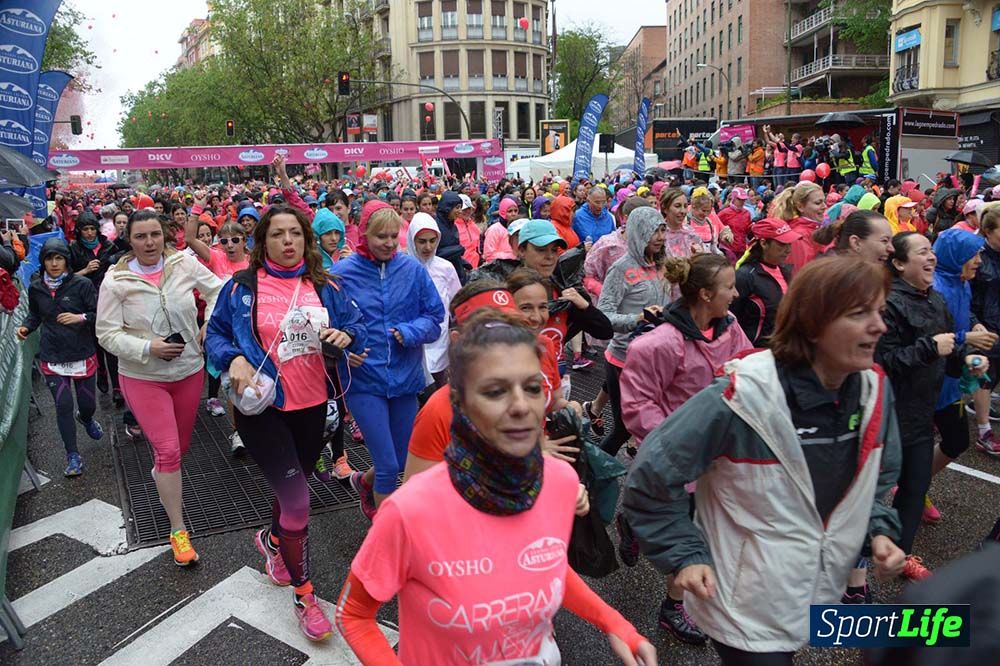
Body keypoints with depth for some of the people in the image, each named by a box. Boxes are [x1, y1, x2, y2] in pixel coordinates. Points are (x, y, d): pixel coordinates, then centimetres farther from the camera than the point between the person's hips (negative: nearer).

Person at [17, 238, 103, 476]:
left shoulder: (82, 284, -9)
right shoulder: (36, 288, 2)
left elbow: (99, 314, -8)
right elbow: (35, 314, 17)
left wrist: (80, 318, -26)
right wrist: (26, 327, -2)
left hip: (83, 354, -1)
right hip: (52, 357, 1)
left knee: (88, 404, 8)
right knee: (63, 406, -3)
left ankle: (86, 418, 48)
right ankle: (73, 456, 10)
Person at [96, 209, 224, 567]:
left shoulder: (184, 264, -9)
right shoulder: (115, 280, -12)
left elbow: (217, 290, 4)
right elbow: (107, 334, -10)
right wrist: (147, 348, -25)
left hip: (189, 370, 3)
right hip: (142, 377, -3)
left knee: (181, 445, 19)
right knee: (168, 451, -8)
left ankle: (161, 476, 56)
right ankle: (178, 531, 7)